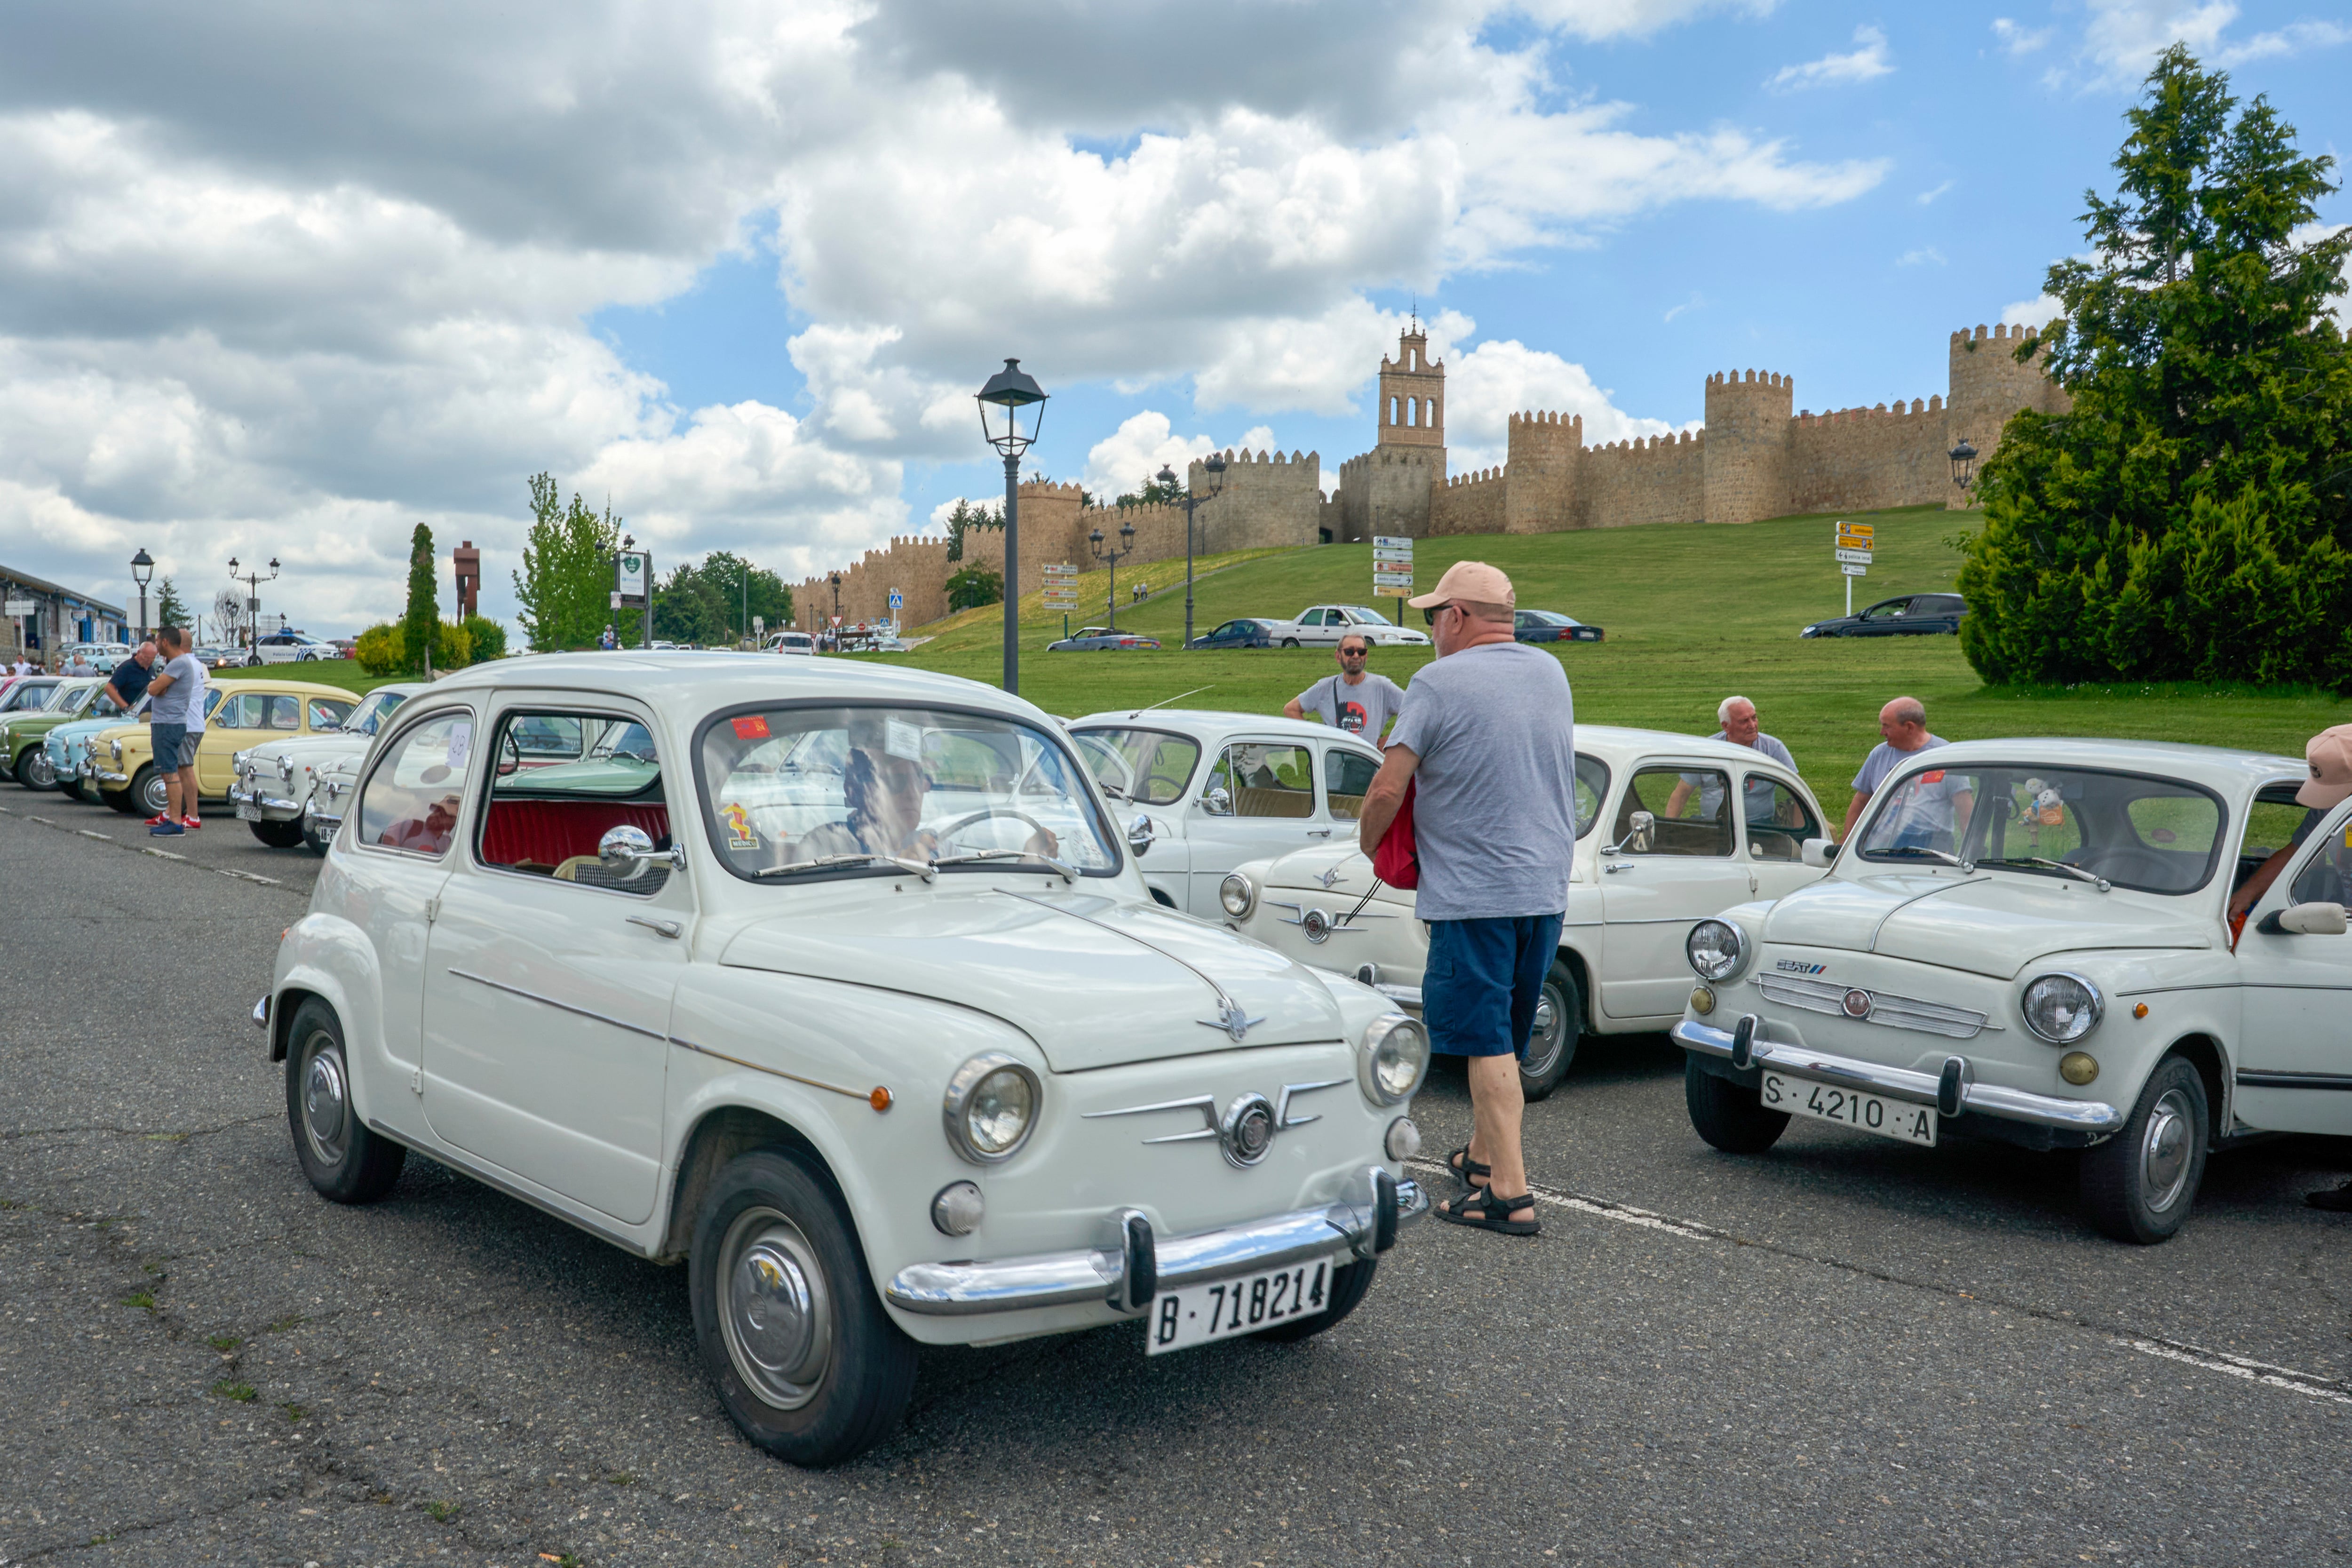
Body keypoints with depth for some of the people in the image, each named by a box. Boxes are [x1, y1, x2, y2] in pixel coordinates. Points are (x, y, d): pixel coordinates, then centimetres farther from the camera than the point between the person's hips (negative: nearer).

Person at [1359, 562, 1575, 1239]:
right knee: (1506, 1037, 19)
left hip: (1474, 891, -7)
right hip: (1548, 885, 7)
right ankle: (1484, 1151, 34)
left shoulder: (1439, 683, -11)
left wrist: (1368, 842, 5)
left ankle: (1510, 1193, -4)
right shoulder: (1552, 672, 9)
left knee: (1486, 1041, -3)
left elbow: (1388, 789, -12)